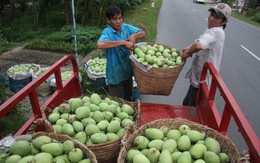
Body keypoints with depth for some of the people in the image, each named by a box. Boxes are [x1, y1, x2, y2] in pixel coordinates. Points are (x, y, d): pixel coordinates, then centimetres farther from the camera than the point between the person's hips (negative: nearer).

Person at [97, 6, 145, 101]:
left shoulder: (126, 27, -4)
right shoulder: (107, 32, -21)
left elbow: (142, 33, 4)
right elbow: (100, 44, -43)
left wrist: (134, 35, -19)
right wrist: (124, 42, -40)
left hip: (127, 69, 6)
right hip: (115, 73, -6)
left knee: (129, 96, 28)